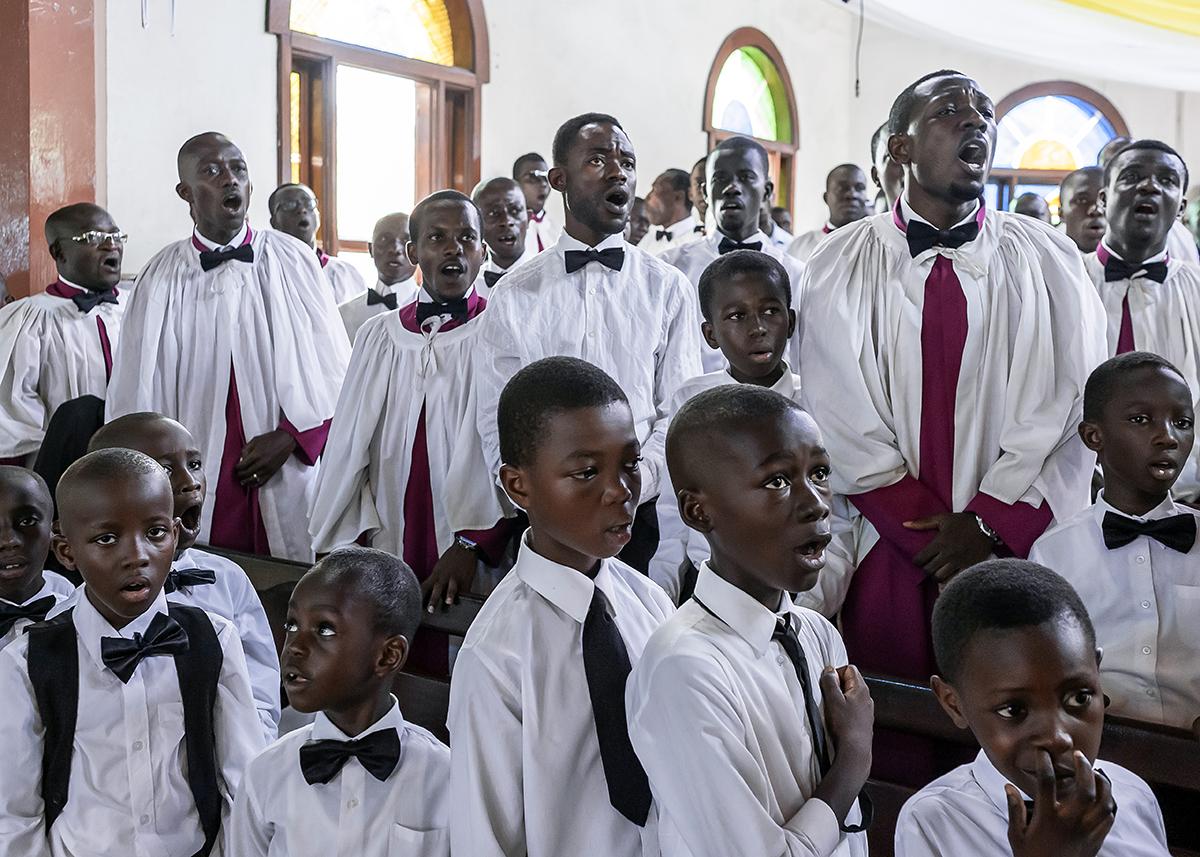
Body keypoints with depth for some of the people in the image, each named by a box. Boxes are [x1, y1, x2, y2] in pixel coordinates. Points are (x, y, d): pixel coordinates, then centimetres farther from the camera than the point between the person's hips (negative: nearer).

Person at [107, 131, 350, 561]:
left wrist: (290, 437, -9)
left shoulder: (293, 262, 2)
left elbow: (335, 373, 1)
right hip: (195, 493, 0)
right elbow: (135, 396, 7)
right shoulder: (161, 279, 3)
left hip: (288, 484, 0)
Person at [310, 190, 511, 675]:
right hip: (388, 559, 3)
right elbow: (348, 444, 10)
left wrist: (471, 544, -17)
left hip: (471, 562, -3)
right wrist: (343, 543, 2)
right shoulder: (379, 335, 11)